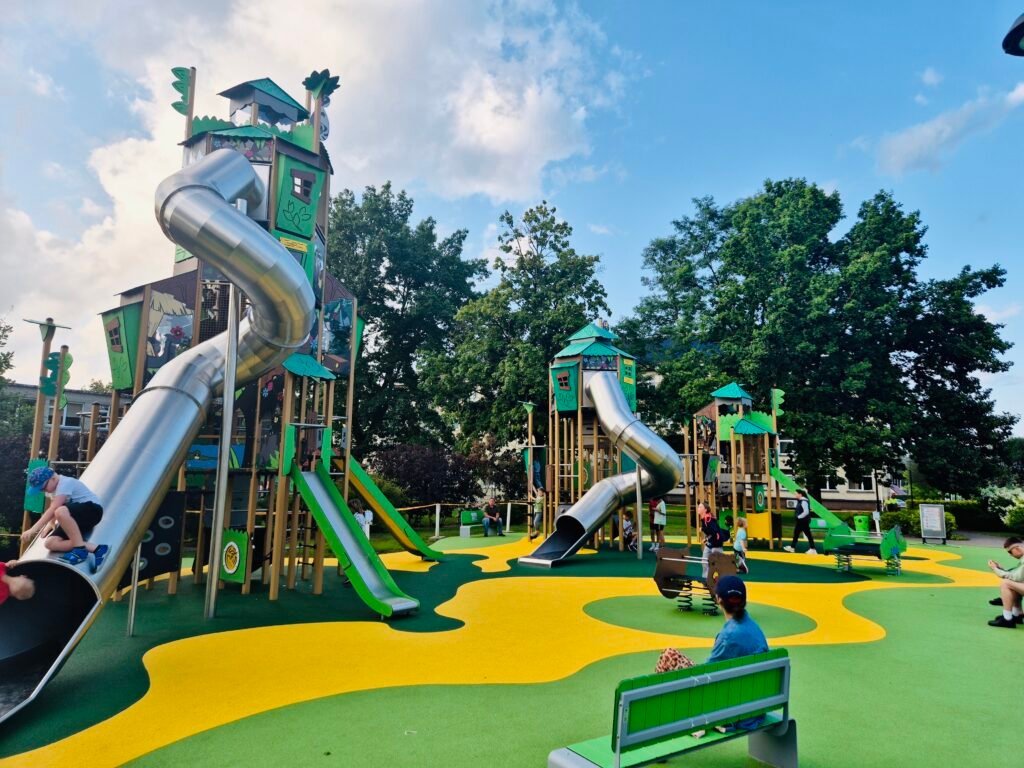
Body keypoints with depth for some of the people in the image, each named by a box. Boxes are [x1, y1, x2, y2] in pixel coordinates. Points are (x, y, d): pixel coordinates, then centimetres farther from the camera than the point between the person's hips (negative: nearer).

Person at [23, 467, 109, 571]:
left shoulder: (65, 483, -15)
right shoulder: (53, 487, 14)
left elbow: (53, 509, -24)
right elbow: (53, 510, 19)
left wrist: (33, 529, -27)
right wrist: (51, 523, 0)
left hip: (92, 509, -9)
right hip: (74, 519, 10)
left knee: (61, 512, -38)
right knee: (50, 543, -12)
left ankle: (80, 550, -29)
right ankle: (94, 548, -24)